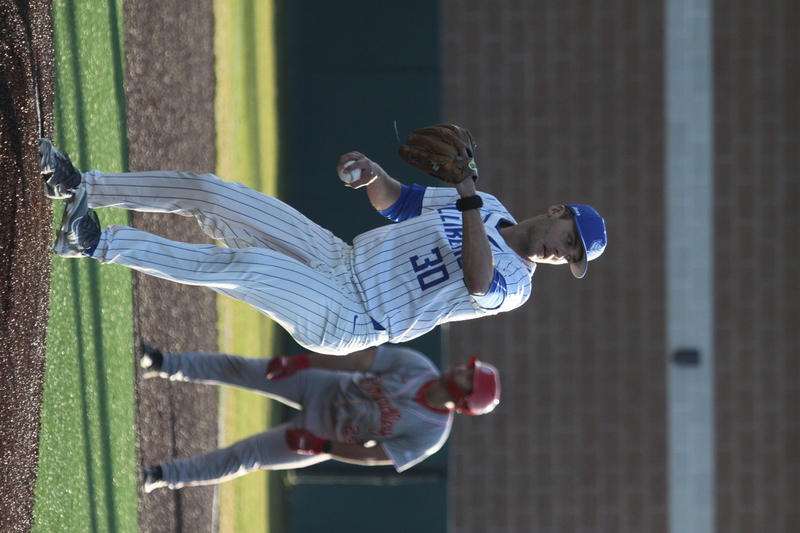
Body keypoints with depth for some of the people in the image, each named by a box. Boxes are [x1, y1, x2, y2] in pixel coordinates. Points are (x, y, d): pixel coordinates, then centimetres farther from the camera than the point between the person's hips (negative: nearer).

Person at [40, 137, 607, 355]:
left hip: (347, 323, -6)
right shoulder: (490, 208, 13)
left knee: (243, 265, -30)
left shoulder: (513, 287, -7)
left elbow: (477, 281, -32)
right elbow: (395, 199, 17)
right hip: (338, 256, 6)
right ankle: (81, 186, 0)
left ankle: (99, 243, -30)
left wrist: (470, 204, -34)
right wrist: (373, 171, -6)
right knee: (204, 191, -5)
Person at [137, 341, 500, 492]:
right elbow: (361, 358, -14)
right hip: (323, 388, 3)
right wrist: (303, 361, -21)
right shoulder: (416, 367, -17)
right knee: (236, 369, -2)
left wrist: (319, 446, -21)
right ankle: (164, 364, 18)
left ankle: (162, 476, 13)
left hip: (327, 438, -3)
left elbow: (372, 456, -21)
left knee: (240, 459, -3)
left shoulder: (430, 435, -25)